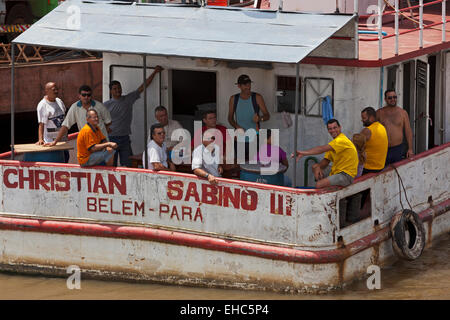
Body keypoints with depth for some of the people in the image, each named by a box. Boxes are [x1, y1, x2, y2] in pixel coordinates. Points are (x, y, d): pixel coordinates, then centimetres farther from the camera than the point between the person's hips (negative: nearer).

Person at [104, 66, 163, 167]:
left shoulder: (128, 99, 7)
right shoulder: (106, 105, 2)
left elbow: (143, 87, 6)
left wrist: (154, 72, 2)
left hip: (125, 139, 2)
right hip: (111, 139, -2)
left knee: (127, 166, 0)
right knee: (111, 167, -1)